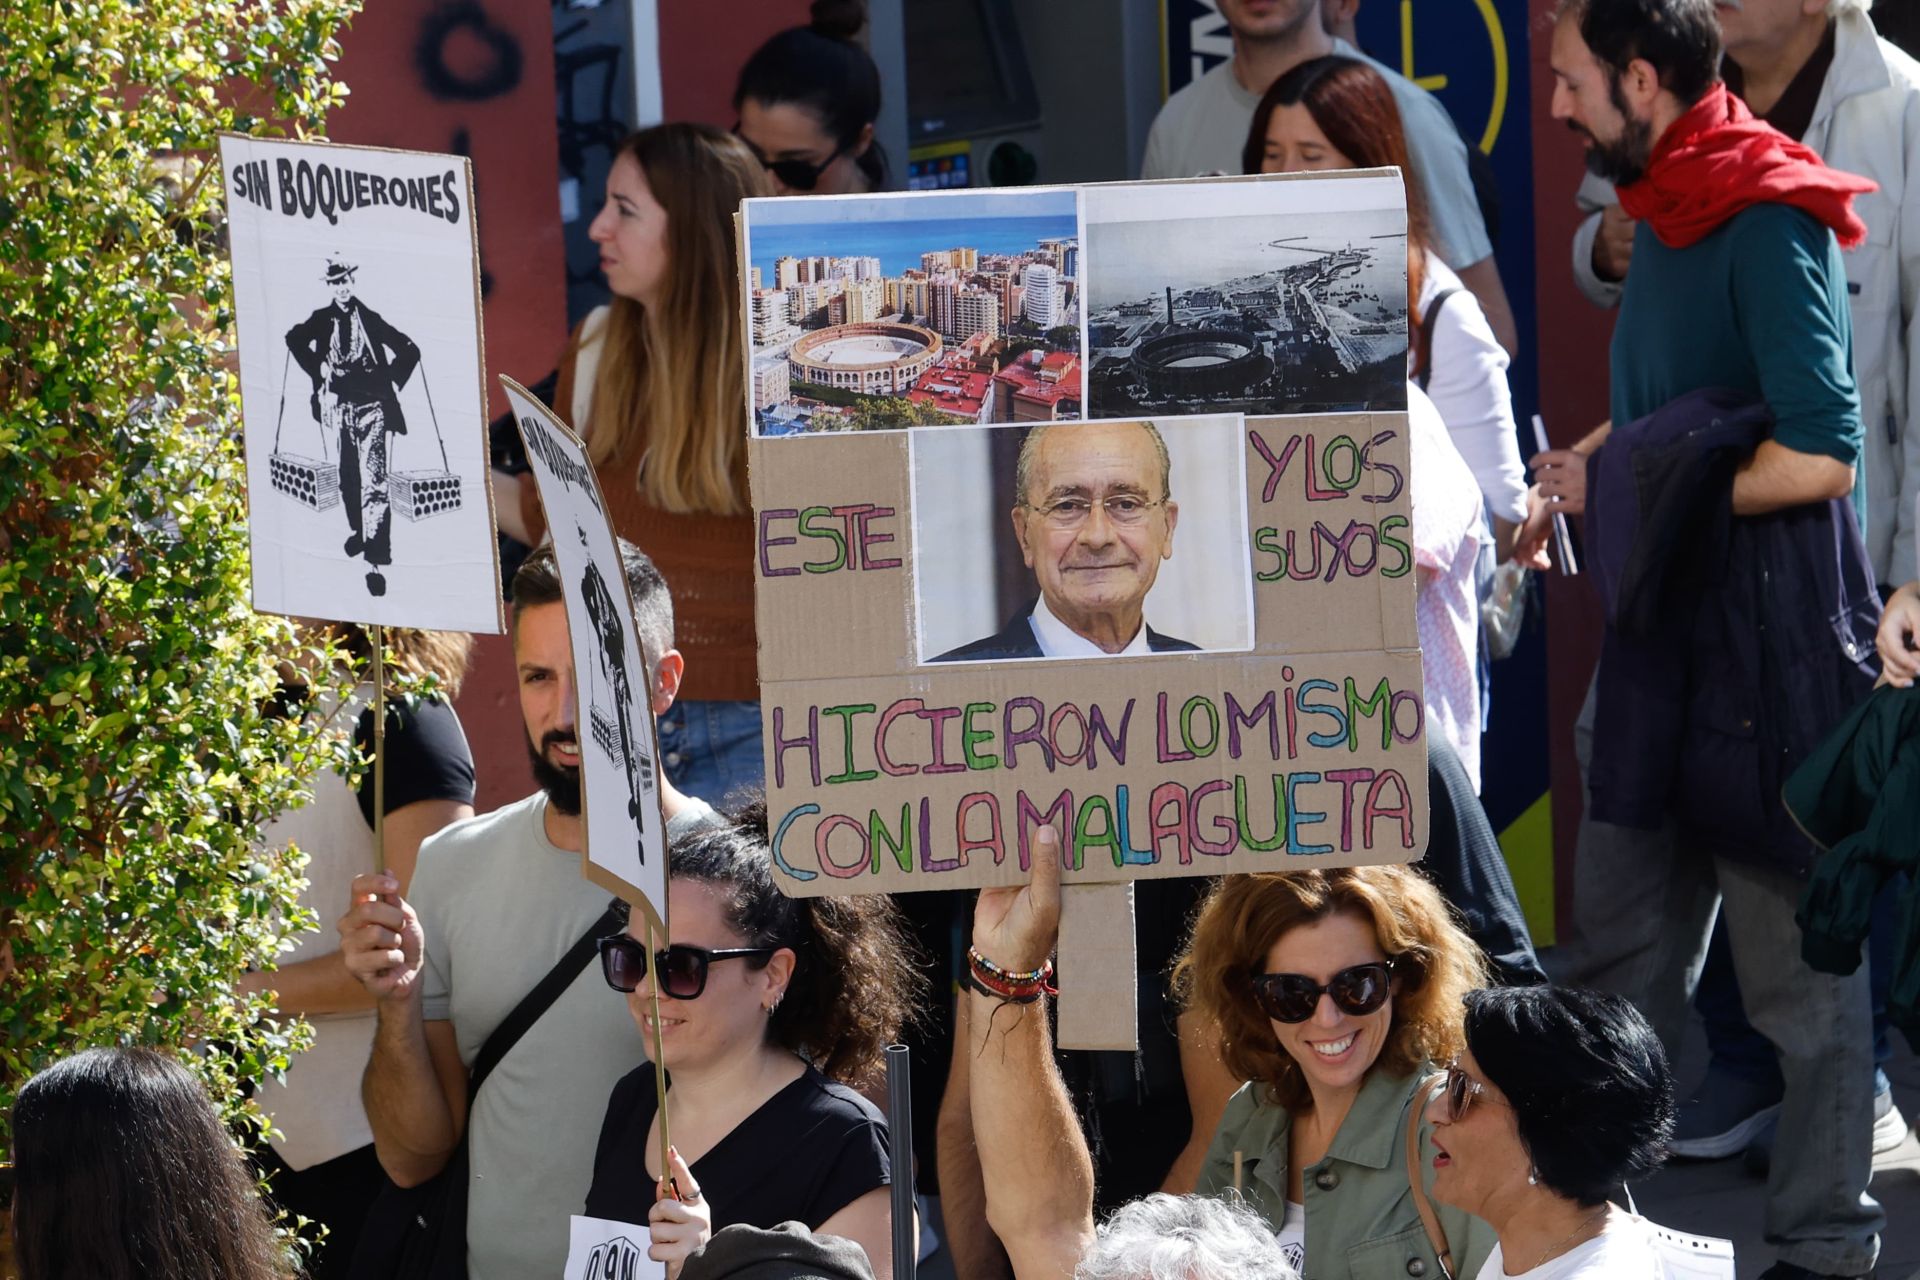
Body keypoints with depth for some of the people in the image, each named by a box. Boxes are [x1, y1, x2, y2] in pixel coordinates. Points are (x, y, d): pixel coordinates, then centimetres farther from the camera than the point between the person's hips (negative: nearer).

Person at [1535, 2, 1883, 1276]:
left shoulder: (1767, 224, -17)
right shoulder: (1666, 209, 11)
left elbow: (1819, 454, -25)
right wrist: (1581, 465, 10)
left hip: (1768, 644, -9)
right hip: (1664, 638, 9)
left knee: (1800, 960, 1)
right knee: (1616, 949, 15)